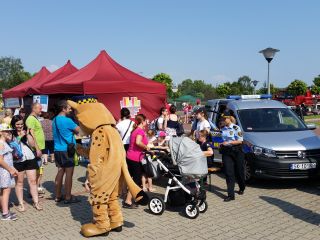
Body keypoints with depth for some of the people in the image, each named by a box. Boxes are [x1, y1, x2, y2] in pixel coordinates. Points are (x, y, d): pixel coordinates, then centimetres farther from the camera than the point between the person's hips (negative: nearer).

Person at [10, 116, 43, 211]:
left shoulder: (26, 132, 8)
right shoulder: (10, 134, -2)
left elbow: (32, 144, 1)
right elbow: (11, 146, -11)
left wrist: (27, 134, -8)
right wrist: (19, 136, -18)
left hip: (30, 159, 3)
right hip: (18, 161, -3)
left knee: (33, 181, 5)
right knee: (19, 182, 8)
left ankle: (36, 202, 12)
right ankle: (21, 204, 17)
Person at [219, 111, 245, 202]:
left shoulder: (236, 128, -7)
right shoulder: (223, 129, 11)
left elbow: (240, 141, -12)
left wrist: (228, 143, -18)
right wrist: (222, 145, 3)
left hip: (236, 152, -4)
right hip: (226, 152, 4)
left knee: (239, 172, 8)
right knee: (229, 173, -4)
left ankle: (242, 188, 36)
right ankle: (230, 195, -3)